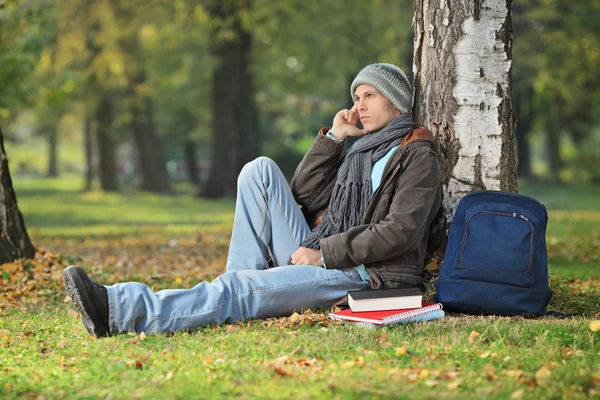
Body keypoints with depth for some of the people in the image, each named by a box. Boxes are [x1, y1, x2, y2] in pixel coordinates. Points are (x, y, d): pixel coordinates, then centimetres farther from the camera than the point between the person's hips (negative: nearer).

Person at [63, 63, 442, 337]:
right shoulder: (361, 151, 25)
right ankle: (241, 281, -13)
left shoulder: (417, 157, -1)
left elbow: (401, 232, -15)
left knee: (240, 292, -28)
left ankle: (120, 310, -41)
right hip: (318, 254, 8)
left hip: (360, 273, -8)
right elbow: (305, 195, 17)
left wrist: (325, 254, -16)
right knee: (260, 169, -5)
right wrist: (333, 138, 9)